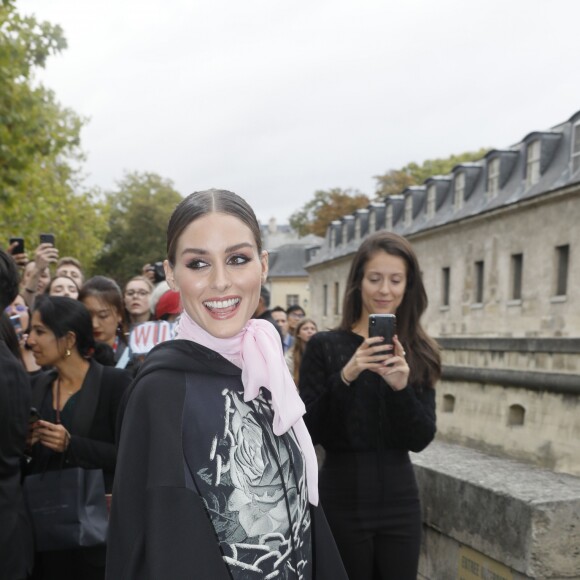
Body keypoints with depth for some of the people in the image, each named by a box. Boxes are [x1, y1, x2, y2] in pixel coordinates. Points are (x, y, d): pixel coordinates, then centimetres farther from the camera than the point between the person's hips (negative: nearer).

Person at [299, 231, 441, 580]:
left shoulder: (417, 353, 2)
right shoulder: (325, 346, -6)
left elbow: (420, 440, -3)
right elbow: (308, 433, -10)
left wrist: (401, 386, -19)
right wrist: (345, 377, -24)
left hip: (400, 503, 3)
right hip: (342, 503, -2)